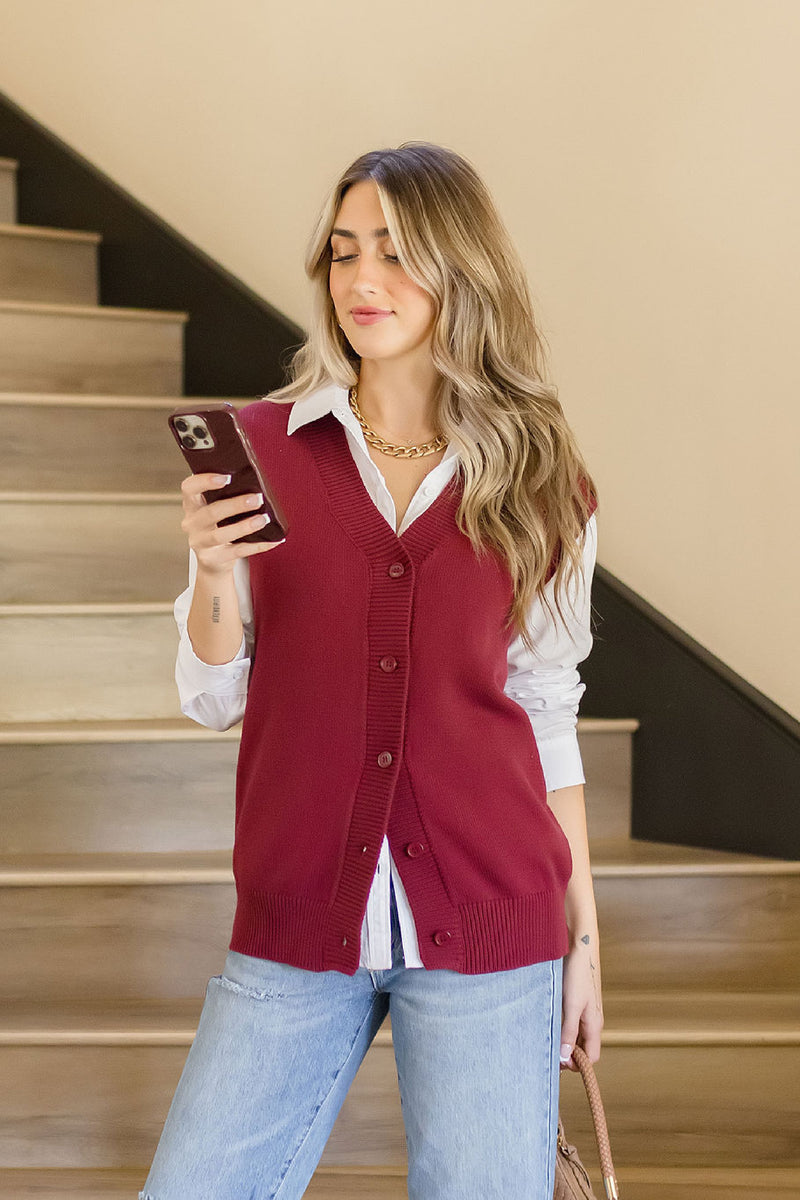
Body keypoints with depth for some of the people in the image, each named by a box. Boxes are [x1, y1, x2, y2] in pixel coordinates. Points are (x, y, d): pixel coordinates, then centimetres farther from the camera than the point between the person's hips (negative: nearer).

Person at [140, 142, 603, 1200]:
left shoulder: (542, 484, 2)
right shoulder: (264, 448, 3)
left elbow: (545, 714, 8)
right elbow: (214, 699, 5)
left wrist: (583, 934, 7)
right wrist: (215, 573, -15)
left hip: (487, 921, 0)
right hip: (298, 921, 1)